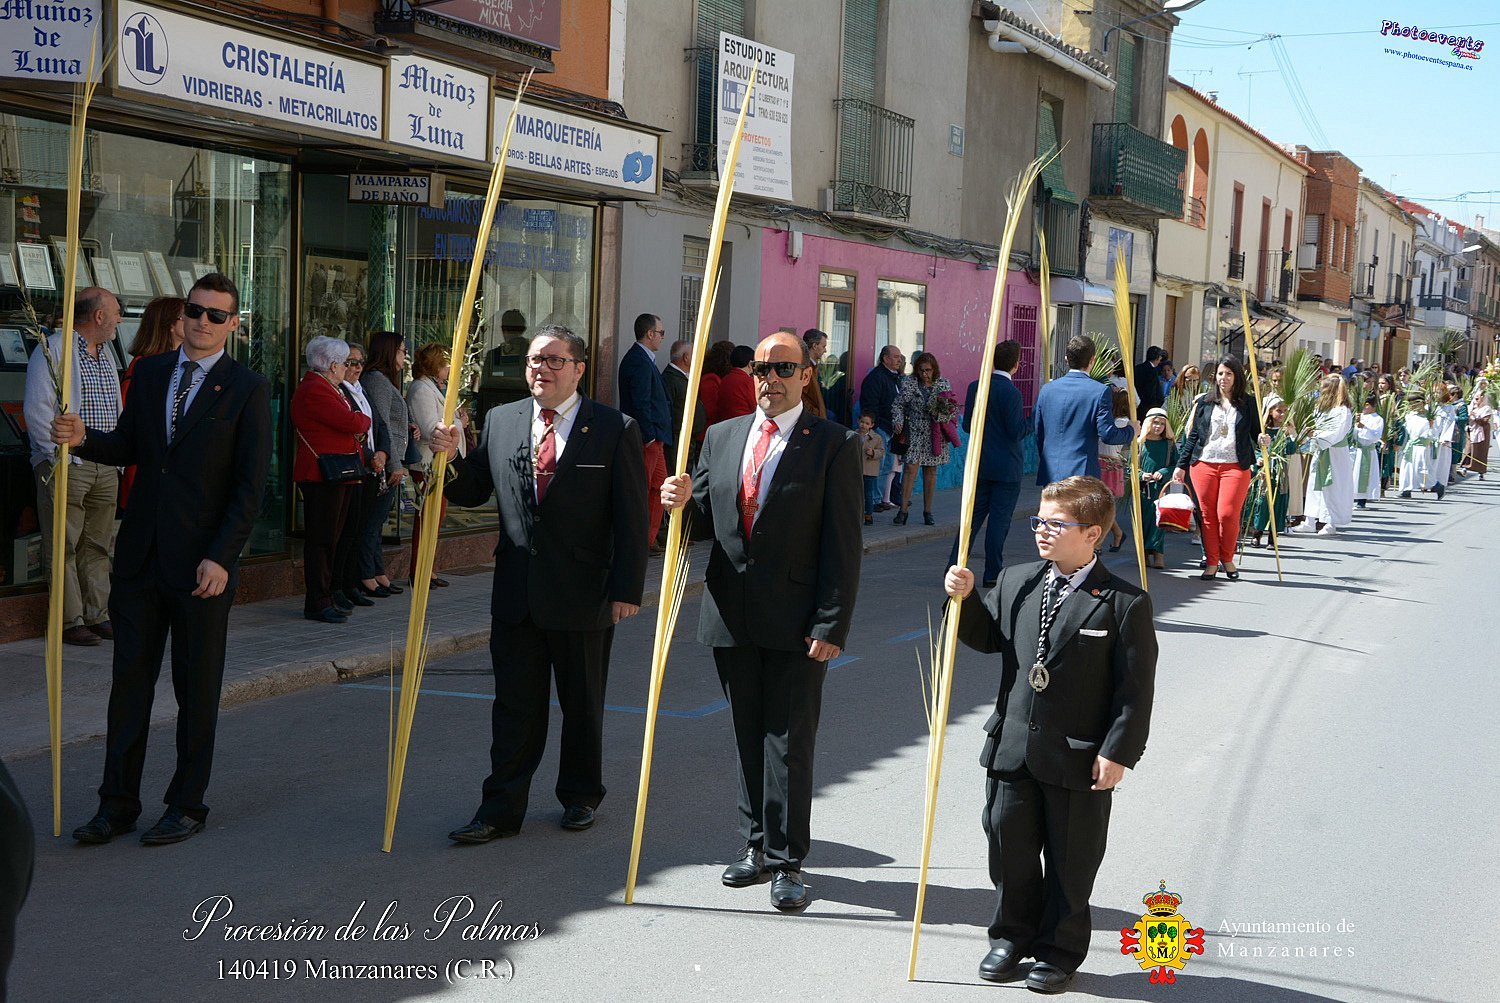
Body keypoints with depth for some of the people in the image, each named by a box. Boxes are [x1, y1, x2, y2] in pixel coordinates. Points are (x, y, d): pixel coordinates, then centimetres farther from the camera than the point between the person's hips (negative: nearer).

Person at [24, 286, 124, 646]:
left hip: (106, 468, 7)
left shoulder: (107, 354, 17)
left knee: (97, 545, 10)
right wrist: (61, 458, -15)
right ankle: (69, 622, 1)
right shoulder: (52, 351, -8)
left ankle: (97, 616, 16)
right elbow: (37, 410, -13)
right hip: (67, 467, -7)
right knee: (63, 547, -2)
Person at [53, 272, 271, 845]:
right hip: (141, 555, 4)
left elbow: (251, 485, -9)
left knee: (197, 689, 6)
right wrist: (83, 439, -6)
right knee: (130, 679, 7)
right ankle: (117, 803, 16)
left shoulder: (248, 389, -5)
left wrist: (220, 557, -16)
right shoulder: (151, 373, 10)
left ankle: (187, 805, 17)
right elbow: (128, 448, 16)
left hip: (202, 562, -4)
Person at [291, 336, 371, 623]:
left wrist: (357, 427, -1)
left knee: (330, 539, 13)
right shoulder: (314, 390, -15)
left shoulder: (327, 388, 20)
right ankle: (317, 604, -3)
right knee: (321, 540, -6)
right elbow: (351, 422, -21)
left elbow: (352, 426, 20)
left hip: (338, 477, 11)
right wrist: (364, 420, 0)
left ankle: (325, 598, 19)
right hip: (322, 477, -11)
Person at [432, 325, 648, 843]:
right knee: (514, 705, 7)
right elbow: (472, 493, 12)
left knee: (583, 703, 13)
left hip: (583, 598, -3)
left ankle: (581, 796, 30)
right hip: (516, 596, 3)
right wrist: (451, 457, -8)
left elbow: (631, 519, -7)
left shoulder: (615, 430, -5)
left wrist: (626, 588, -12)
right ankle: (501, 809, 14)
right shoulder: (499, 421, 6)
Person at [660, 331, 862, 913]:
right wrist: (684, 503, -9)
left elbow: (843, 544, -8)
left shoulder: (834, 444, -5)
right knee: (748, 738, 13)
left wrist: (831, 625, -14)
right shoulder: (721, 438, 10)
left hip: (796, 623, -4)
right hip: (731, 618, 5)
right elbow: (705, 523, 15)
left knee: (790, 743, 0)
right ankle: (757, 845, 26)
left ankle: (786, 861, 10)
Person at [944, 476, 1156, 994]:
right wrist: (966, 598, -2)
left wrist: (1118, 752, -15)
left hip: (1081, 761, -4)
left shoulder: (1125, 603, -11)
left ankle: (1059, 951, 26)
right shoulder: (1014, 583, 3)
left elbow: (1136, 688, -11)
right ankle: (1012, 937, 34)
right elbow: (986, 637, 16)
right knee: (1009, 848, 15)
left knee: (1069, 861, 10)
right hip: (1012, 750, 5)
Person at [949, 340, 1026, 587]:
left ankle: (955, 567, 9)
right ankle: (993, 573, 7)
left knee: (973, 515, 12)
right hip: (1006, 467, -5)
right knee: (999, 519, 2)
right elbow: (1016, 432, -17)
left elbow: (967, 425, 6)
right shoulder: (1011, 393, -17)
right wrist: (1029, 421, 0)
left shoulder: (975, 387, 1)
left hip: (979, 464, 6)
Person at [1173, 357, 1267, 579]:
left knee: (1227, 514, -12)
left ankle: (1227, 559, 10)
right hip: (1204, 464, 2)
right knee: (1207, 515, 1)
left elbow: (1255, 433, 10)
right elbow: (1193, 435, 13)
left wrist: (1262, 440, -14)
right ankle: (1211, 562, 11)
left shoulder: (1248, 403, 7)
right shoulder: (1205, 402, 11)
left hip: (1236, 466, -2)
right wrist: (1181, 465, 11)